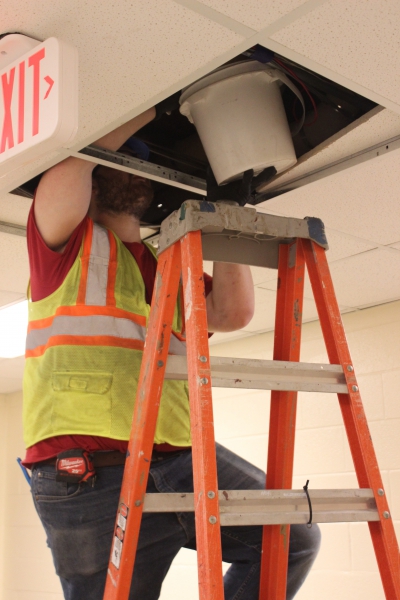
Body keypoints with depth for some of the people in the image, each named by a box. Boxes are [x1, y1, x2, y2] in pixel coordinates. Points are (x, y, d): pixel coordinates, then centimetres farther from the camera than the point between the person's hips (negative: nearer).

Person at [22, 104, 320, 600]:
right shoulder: (66, 244, 7)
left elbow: (233, 312, 8)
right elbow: (70, 160, -12)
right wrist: (150, 109, 0)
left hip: (179, 460, 6)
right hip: (90, 472, -5)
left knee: (295, 538, 5)